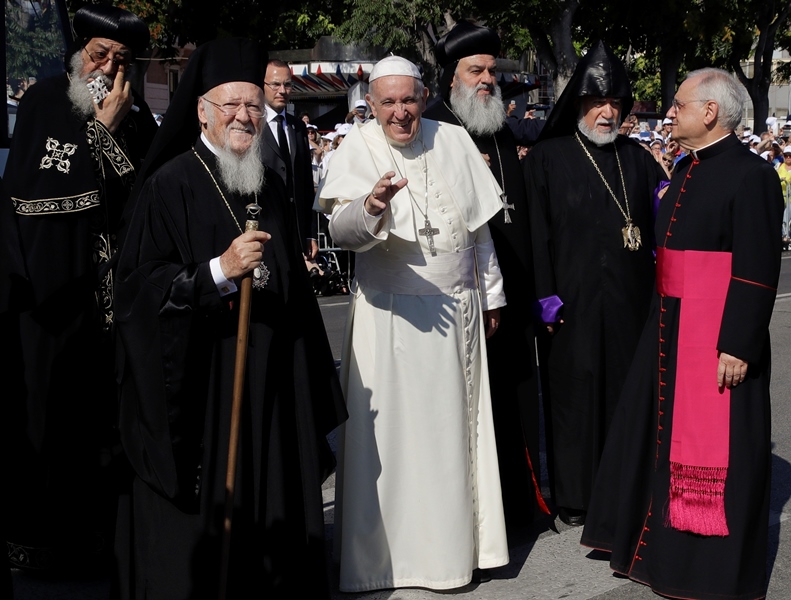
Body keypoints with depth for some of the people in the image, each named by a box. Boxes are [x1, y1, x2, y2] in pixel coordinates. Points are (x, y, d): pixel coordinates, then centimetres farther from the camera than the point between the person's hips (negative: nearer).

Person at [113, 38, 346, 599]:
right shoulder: (172, 184, -7)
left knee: (272, 503, 9)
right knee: (200, 521, 0)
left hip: (271, 380, 6)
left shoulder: (270, 185, 12)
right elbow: (141, 284, -12)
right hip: (199, 378, -6)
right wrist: (219, 271, -23)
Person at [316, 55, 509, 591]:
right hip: (392, 314, -3)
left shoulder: (454, 141, 4)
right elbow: (343, 231, -23)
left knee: (455, 427, 9)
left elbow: (480, 226, 13)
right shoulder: (358, 149, -7)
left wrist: (491, 294, 16)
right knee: (394, 433, -1)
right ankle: (388, 547, 9)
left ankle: (455, 541, 20)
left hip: (459, 309, 4)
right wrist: (371, 205, -43)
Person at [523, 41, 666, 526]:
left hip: (631, 301, 4)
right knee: (574, 394, 2)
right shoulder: (547, 158, 0)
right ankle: (574, 496, 13)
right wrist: (546, 296, -11)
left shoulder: (638, 159, 12)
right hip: (573, 300, -3)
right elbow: (537, 232, -5)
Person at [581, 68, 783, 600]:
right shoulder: (689, 169, 12)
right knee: (660, 429, 17)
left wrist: (737, 346, -21)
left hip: (717, 335, -9)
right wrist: (661, 324, 17)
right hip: (670, 327, 9)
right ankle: (659, 540, 33)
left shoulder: (750, 175, -15)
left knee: (713, 445, 0)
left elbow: (757, 271, -19)